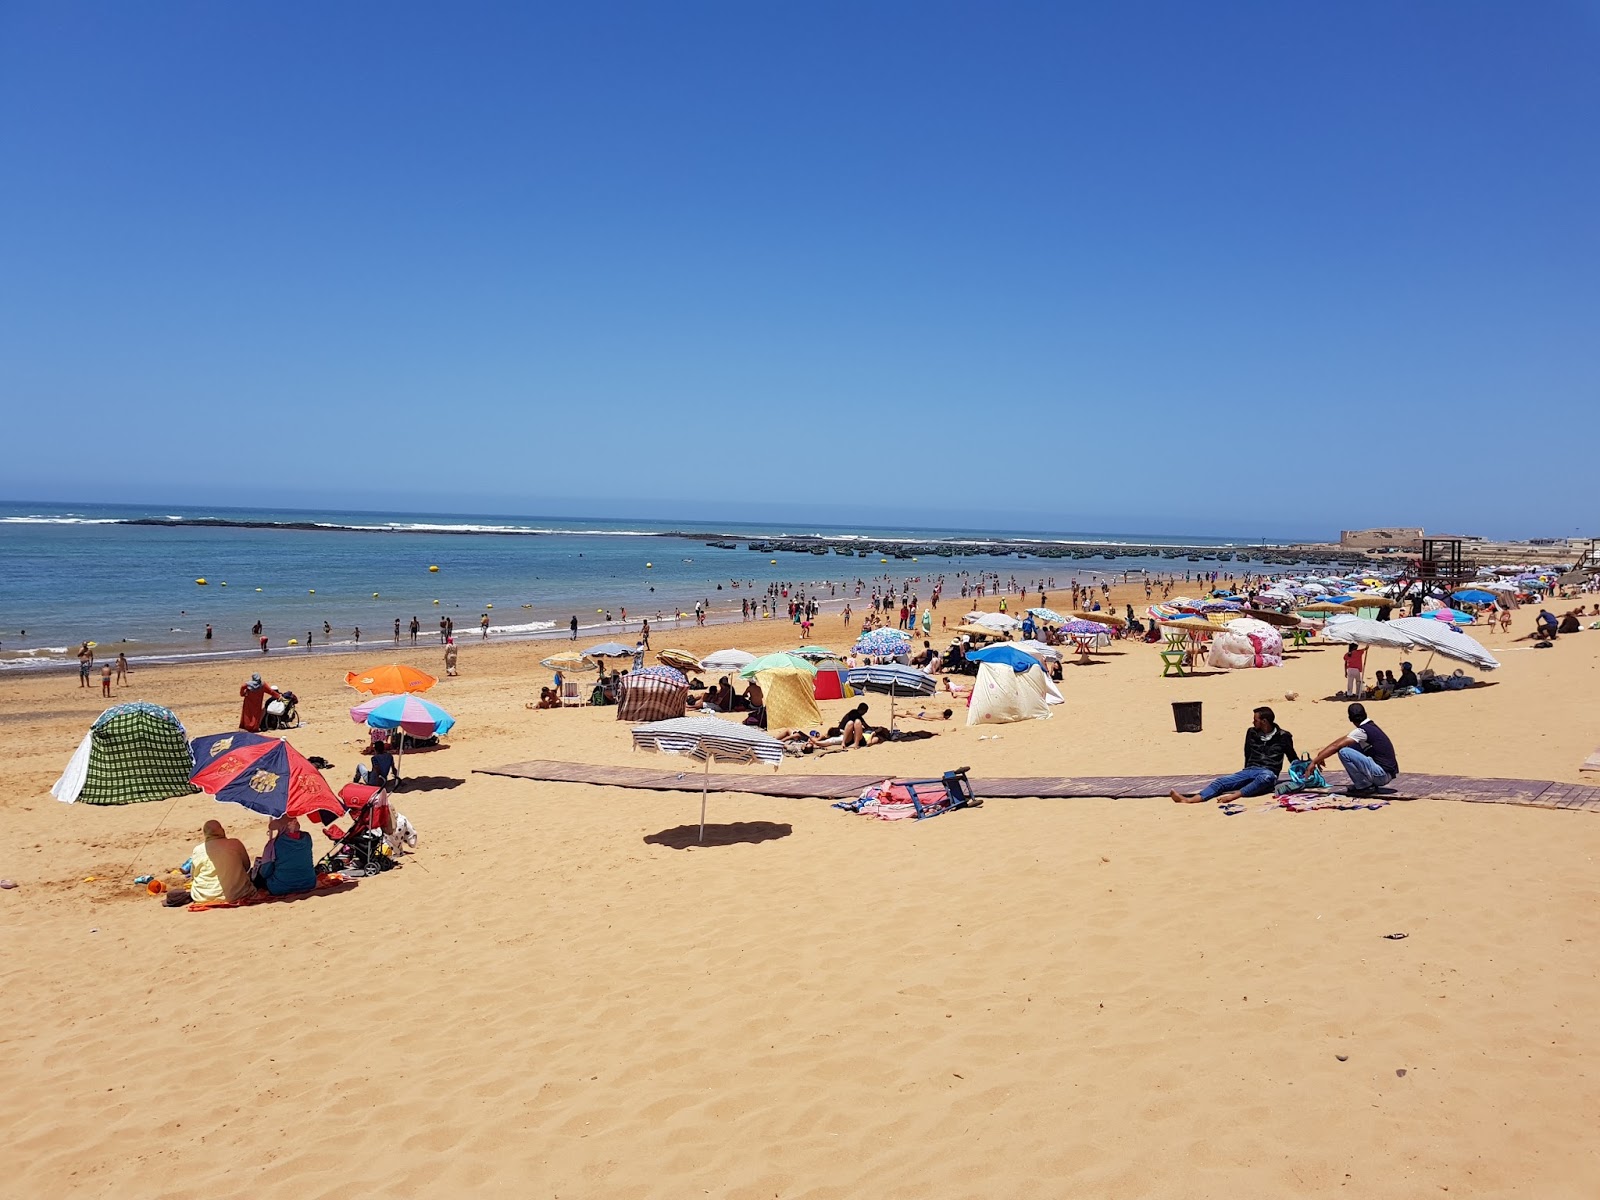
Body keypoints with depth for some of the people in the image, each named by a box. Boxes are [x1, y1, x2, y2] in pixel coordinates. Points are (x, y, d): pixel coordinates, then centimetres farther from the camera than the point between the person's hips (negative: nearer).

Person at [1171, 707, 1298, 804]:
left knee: (1266, 776, -43)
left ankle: (1235, 795, -56)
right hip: (1250, 771, 4)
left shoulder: (1283, 737, 3)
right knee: (1221, 781, -23)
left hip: (1268, 773, -4)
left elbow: (1294, 759, 12)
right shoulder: (1252, 733, 15)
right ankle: (1189, 799, -46)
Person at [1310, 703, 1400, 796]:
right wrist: (1321, 753, 17)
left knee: (1344, 752, -18)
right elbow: (1342, 740, 18)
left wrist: (1314, 761, -11)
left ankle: (1365, 787, -8)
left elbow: (1336, 746, -15)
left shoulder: (1362, 731, -14)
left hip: (1383, 774, -9)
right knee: (1350, 746, 15)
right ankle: (1363, 783, 14)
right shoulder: (1371, 726, 12)